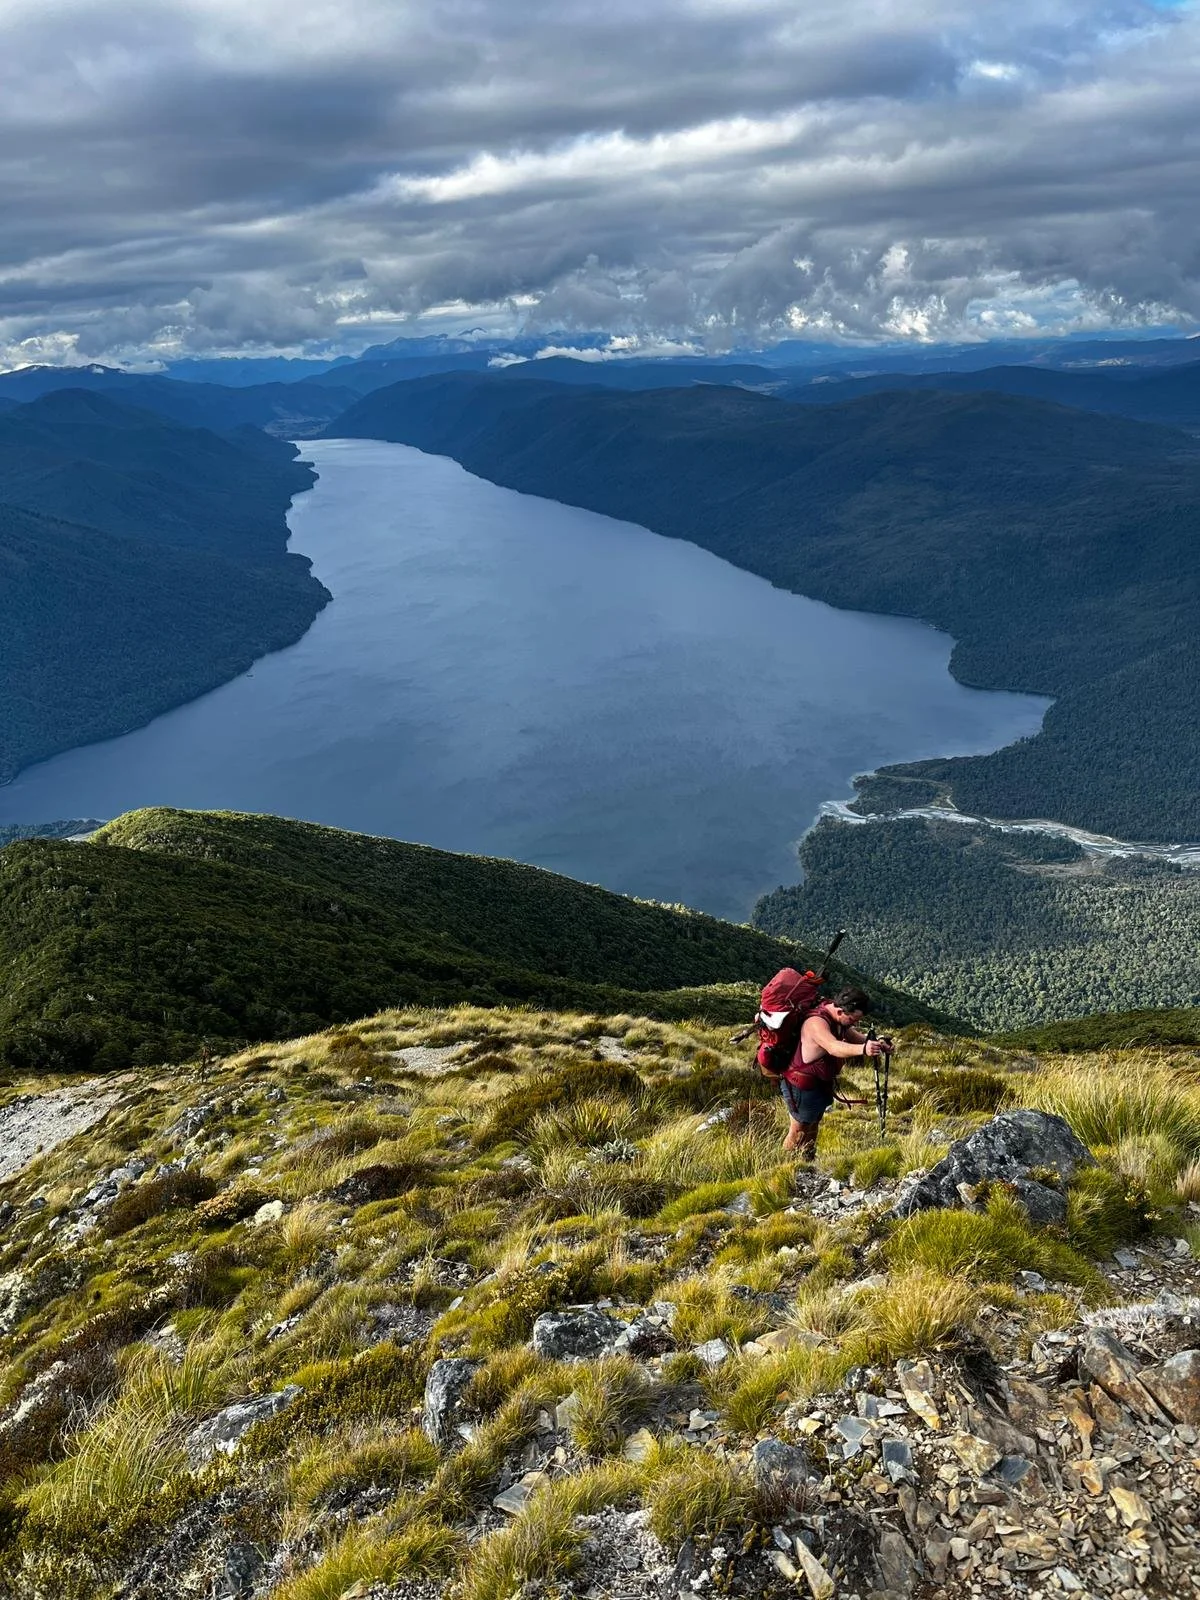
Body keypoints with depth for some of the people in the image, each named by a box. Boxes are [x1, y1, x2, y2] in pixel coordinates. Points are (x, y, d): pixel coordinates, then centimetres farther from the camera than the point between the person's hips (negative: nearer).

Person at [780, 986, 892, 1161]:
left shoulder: (839, 1018, -5)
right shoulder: (817, 1022, -34)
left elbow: (853, 1036, 4)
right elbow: (834, 1047, -51)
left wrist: (875, 1043, -18)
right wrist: (863, 1049, -69)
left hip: (821, 1085, 9)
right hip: (802, 1087, -9)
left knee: (812, 1129, 23)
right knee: (799, 1133, 5)